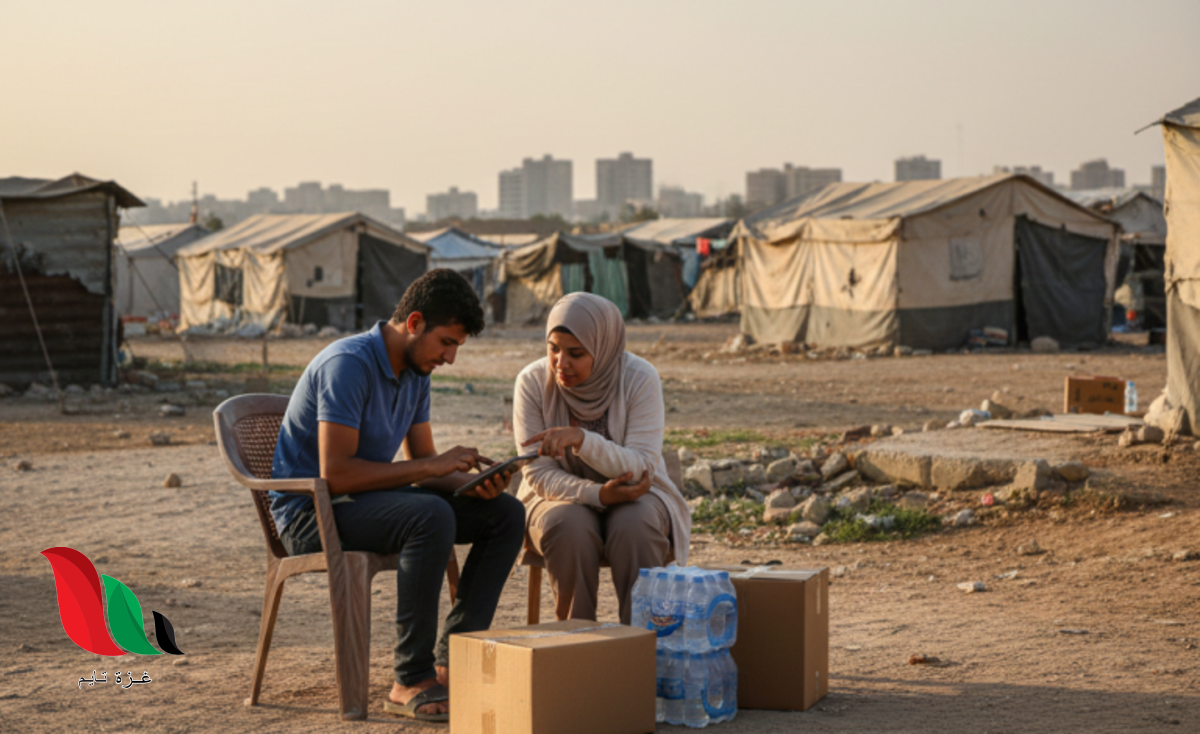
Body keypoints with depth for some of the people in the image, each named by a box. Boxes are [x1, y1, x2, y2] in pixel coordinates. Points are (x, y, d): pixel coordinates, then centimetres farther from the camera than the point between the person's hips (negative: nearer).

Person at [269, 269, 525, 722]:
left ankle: (453, 659, -6)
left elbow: (423, 465, 12)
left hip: (368, 500, 9)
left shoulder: (415, 373, 8)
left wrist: (472, 481, -10)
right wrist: (432, 466, -24)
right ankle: (412, 681, -29)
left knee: (505, 513, -2)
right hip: (310, 512, -9)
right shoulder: (348, 364, -21)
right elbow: (334, 474, -27)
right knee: (431, 516, -36)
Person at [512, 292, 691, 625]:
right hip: (560, 496, 1)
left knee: (633, 527, -34)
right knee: (570, 527, -33)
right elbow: (538, 473, -13)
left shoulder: (640, 378, -18)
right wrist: (598, 494, -32)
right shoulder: (532, 382, -14)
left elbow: (642, 466, -25)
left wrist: (582, 439, -42)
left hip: (634, 494, 0)